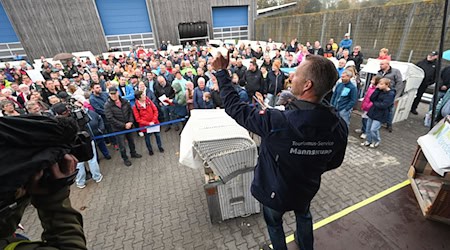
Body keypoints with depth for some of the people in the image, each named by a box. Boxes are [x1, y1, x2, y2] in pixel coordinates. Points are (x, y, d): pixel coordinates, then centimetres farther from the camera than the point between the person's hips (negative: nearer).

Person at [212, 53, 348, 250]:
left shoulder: (277, 122, -39)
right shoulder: (339, 126, -21)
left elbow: (234, 107, -26)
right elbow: (334, 162, -4)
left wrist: (221, 72, -15)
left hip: (276, 191, -4)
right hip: (307, 189, 5)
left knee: (274, 223, 28)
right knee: (303, 216, 36)